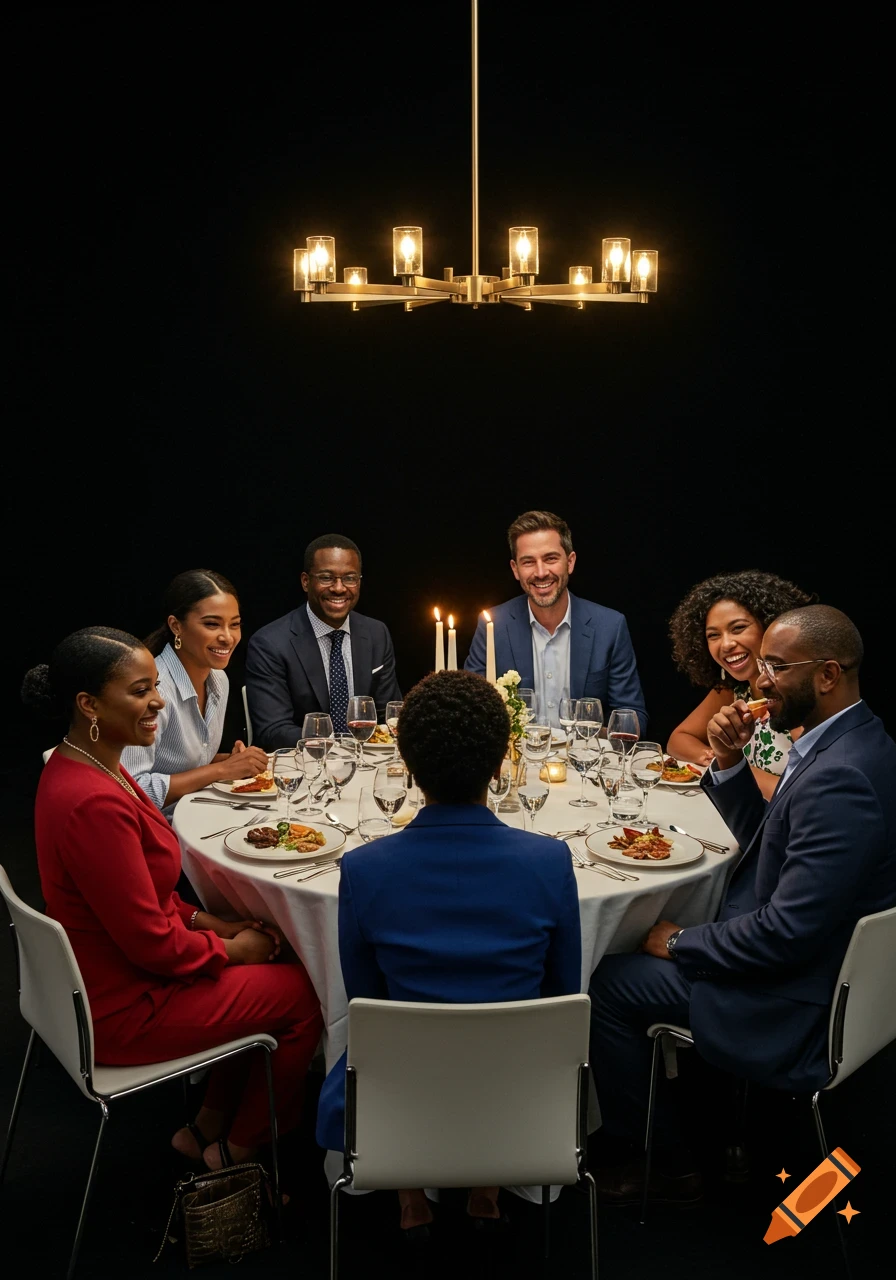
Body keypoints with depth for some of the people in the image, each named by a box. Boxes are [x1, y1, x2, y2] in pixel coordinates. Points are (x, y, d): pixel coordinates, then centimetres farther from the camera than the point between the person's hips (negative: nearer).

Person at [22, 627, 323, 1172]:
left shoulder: (81, 764, 0)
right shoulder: (94, 804, -32)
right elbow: (151, 944, -25)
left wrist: (205, 920, 3)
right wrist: (229, 948, -9)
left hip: (103, 977, 9)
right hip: (123, 1011, -9)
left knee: (265, 954, 16)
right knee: (303, 993, 3)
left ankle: (206, 1129, 27)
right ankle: (237, 1151, 25)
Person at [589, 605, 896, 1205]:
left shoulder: (841, 778, -30)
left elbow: (788, 934, -29)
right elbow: (762, 842, 12)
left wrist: (679, 942, -15)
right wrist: (729, 765, -5)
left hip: (790, 1006, -10)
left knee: (606, 984, -3)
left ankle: (659, 1161, 18)